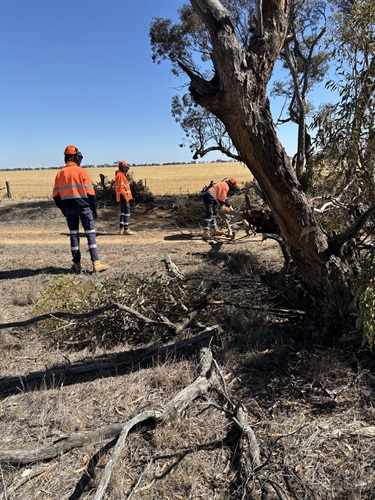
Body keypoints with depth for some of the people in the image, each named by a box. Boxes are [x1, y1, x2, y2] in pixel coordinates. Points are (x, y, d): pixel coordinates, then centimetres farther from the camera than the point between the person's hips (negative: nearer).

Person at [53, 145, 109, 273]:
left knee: (74, 235, 11)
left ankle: (77, 265, 14)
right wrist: (94, 208, 1)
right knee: (90, 234, 1)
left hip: (69, 208, 4)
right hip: (83, 206, -4)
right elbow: (90, 192, -8)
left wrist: (63, 209, 17)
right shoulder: (81, 171, -6)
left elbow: (56, 195, 7)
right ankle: (96, 263, -2)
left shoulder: (60, 173, 6)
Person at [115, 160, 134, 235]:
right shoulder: (120, 176, -13)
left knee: (123, 212, 13)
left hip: (124, 197, 11)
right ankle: (126, 229, -8)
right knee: (127, 212, -9)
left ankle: (121, 229, 18)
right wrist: (125, 196, -23)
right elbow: (121, 188, -21)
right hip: (124, 197, -11)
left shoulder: (121, 175, 20)